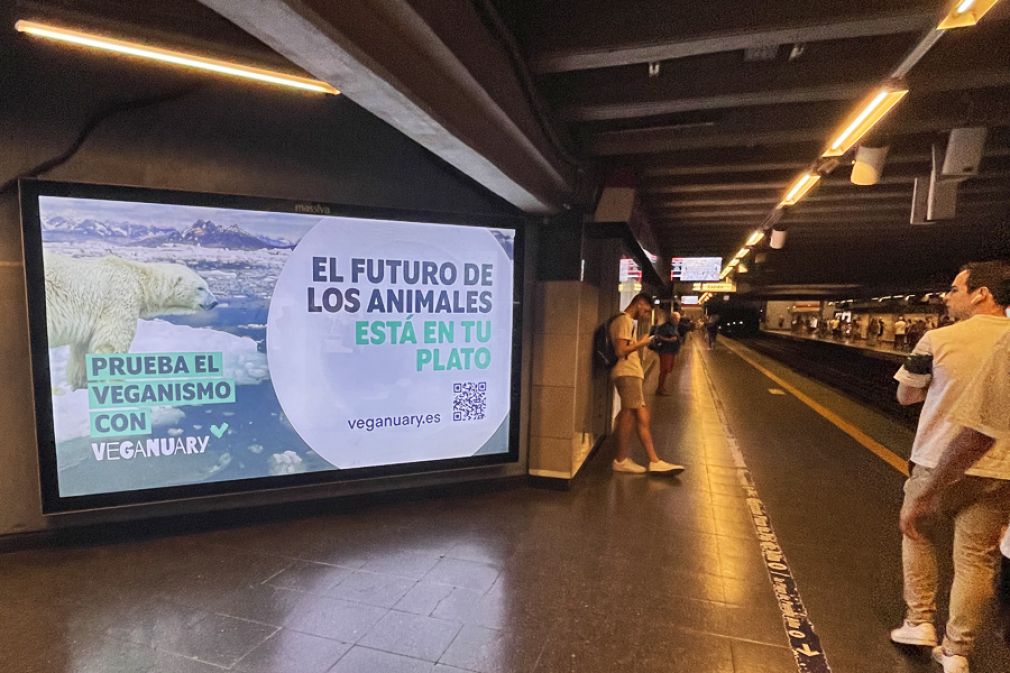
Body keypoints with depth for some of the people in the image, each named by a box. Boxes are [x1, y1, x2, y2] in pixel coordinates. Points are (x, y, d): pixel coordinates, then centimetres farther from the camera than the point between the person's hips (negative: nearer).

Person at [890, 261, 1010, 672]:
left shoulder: (937, 341, -12)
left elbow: (905, 396, 0)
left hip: (938, 462, -3)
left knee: (917, 535, 20)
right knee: (975, 559, 11)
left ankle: (919, 621, 24)